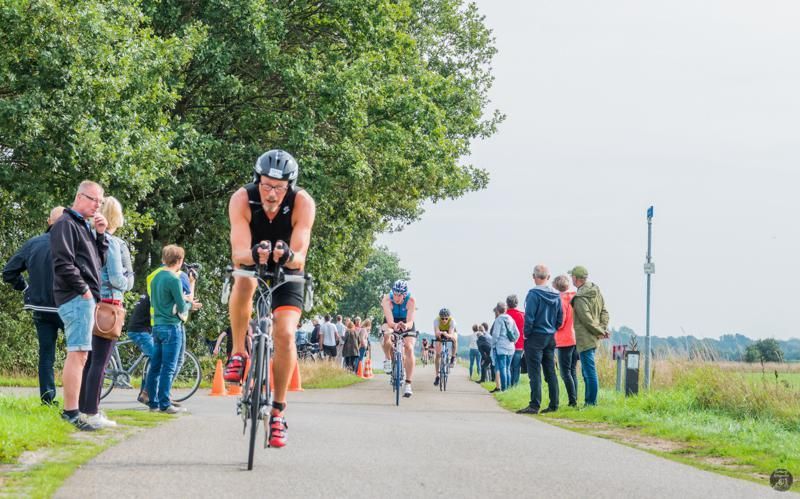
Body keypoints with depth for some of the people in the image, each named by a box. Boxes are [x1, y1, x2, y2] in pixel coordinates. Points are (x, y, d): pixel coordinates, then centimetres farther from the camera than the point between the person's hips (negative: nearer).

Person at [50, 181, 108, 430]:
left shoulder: (85, 227, 22)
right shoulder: (66, 224, -7)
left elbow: (99, 260, 19)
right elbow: (63, 263, -17)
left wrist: (101, 234, 8)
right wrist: (83, 289, -14)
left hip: (85, 298, 10)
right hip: (76, 297, -10)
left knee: (77, 354, 10)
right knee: (78, 353, -14)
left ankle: (70, 409, 14)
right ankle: (71, 412, -16)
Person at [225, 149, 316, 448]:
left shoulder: (302, 203, -27)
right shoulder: (242, 199, -27)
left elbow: (300, 257, -32)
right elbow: (238, 254, -34)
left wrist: (288, 256, -55)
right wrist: (254, 254, -57)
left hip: (287, 274, 0)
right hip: (251, 267, 0)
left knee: (285, 334, -17)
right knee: (244, 283, -36)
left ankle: (278, 410, -1)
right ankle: (238, 354, -17)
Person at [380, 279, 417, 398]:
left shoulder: (411, 301, -30)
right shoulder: (387, 299, -30)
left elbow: (410, 322, -37)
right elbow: (390, 321, -38)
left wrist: (406, 325, -61)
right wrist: (395, 325, -61)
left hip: (406, 324, 0)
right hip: (391, 323, 0)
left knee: (409, 349, -21)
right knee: (387, 334, -35)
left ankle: (408, 385, -18)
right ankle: (388, 360, -6)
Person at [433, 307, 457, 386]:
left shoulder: (452, 321, -35)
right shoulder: (436, 320, -34)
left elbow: (451, 335, -46)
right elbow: (436, 332, -47)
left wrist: (447, 335, -68)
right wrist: (439, 333, -70)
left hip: (450, 333, -1)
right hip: (439, 335, 1)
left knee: (454, 338, -37)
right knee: (438, 354, -11)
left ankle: (453, 358, -16)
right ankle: (437, 376, 0)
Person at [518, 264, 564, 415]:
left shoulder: (534, 294, -13)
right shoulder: (556, 295, 7)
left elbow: (529, 317, -17)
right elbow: (560, 319, 11)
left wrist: (526, 333, -6)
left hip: (535, 337, -7)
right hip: (551, 338, 7)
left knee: (535, 373, -7)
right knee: (550, 372, 11)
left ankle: (534, 405, -11)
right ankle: (554, 405, 12)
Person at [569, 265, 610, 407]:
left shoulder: (580, 297, -16)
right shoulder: (596, 291, 10)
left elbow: (587, 319, -19)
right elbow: (604, 312, 12)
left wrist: (600, 332, -8)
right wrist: (603, 328, 3)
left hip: (585, 339, -9)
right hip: (593, 339, 9)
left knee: (590, 371, -7)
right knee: (587, 371, 16)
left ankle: (591, 402, -5)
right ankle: (589, 401, 20)